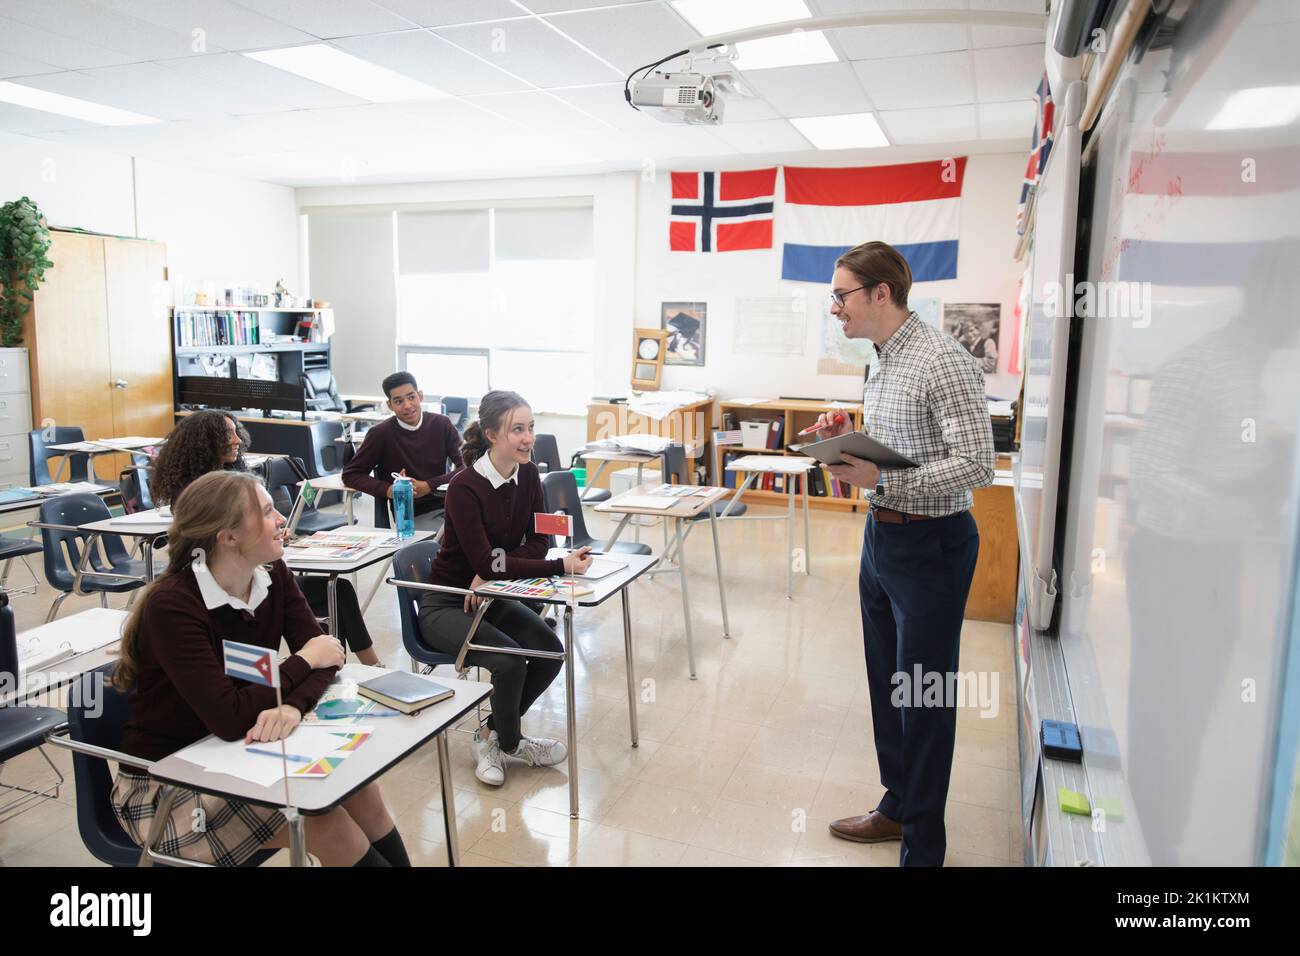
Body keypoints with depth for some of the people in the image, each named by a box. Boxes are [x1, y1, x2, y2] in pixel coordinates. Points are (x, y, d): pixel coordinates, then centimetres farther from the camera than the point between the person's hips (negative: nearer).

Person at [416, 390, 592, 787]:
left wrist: (492, 570, -21)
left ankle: (491, 734, 9)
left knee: (550, 652, -15)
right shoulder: (464, 487, -25)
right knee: (509, 660, -26)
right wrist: (563, 566, -35)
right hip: (445, 605, -6)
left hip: (490, 597, 6)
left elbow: (538, 542, -4)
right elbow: (484, 562, -30)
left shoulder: (527, 474, -5)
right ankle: (510, 742, 7)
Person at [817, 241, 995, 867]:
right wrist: (847, 439, 2)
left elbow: (976, 464, -23)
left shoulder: (943, 361, -18)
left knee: (925, 697, 3)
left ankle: (922, 847, 19)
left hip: (930, 544, -9)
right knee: (886, 681, 19)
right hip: (881, 534, 9)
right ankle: (897, 806, 38)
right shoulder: (883, 360, 11)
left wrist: (881, 480, -25)